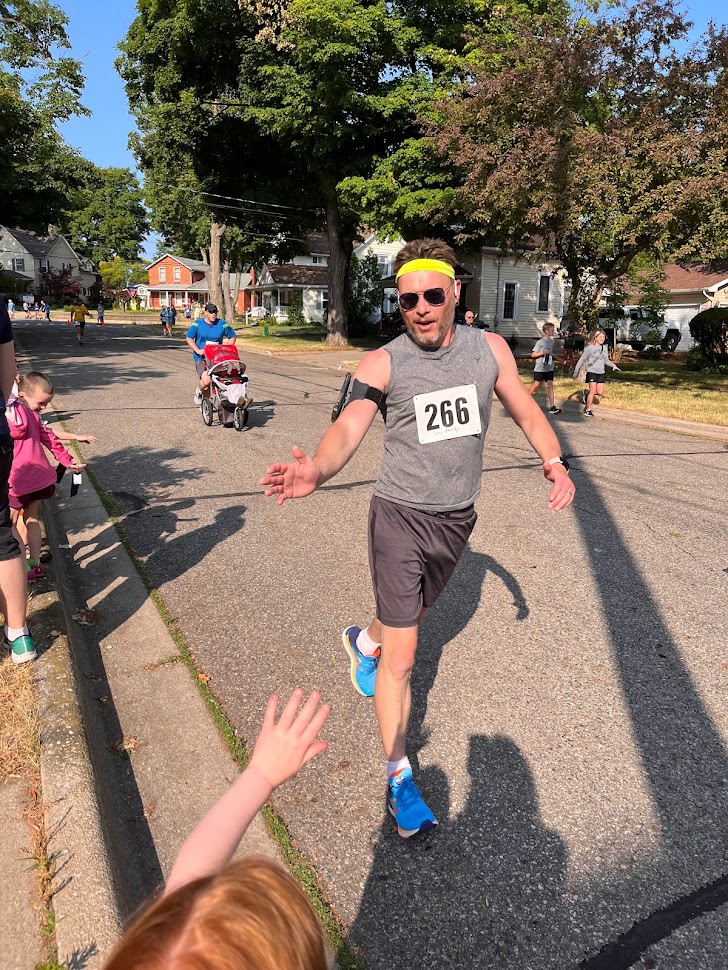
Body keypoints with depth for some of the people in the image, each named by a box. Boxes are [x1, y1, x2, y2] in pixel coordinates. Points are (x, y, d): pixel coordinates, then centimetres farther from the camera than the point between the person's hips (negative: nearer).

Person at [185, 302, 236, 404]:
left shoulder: (222, 324, 6)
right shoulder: (197, 324, 1)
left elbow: (233, 336, 14)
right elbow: (189, 338, -1)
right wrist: (198, 351, -14)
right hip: (201, 358, -3)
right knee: (206, 381, -23)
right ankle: (200, 391, 12)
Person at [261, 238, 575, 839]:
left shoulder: (490, 348, -2)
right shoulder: (383, 363, -13)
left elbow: (525, 410, 7)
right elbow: (349, 428, -27)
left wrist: (555, 462, -11)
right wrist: (317, 470, -49)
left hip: (458, 518, 5)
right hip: (401, 516, -4)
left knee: (412, 616, 27)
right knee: (401, 658, -3)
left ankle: (363, 641, 61)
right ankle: (399, 779, 16)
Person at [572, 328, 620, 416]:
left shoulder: (604, 348, 8)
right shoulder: (590, 348, -8)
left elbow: (606, 360, 20)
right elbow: (581, 360, -4)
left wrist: (613, 365, 3)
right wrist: (576, 372, -6)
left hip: (601, 373, 5)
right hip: (592, 372, -5)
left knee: (600, 393, 2)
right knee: (593, 391, -8)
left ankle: (586, 392, 29)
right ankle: (588, 410, 5)